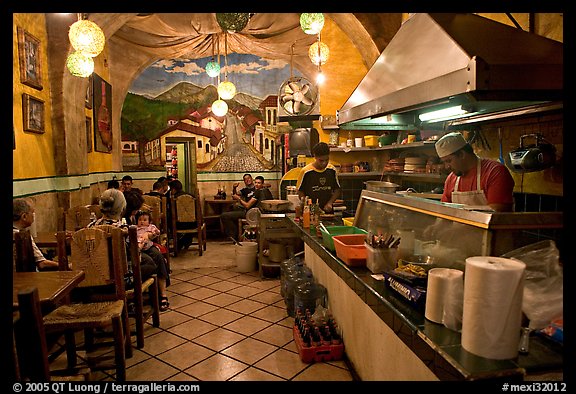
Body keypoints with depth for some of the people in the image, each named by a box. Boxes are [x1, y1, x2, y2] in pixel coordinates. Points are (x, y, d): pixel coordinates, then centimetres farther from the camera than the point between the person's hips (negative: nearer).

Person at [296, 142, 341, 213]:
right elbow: (300, 193, -2)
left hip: (328, 211, 3)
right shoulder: (305, 172, -8)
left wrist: (330, 203, -6)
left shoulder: (332, 170, 3)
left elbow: (337, 190, 11)